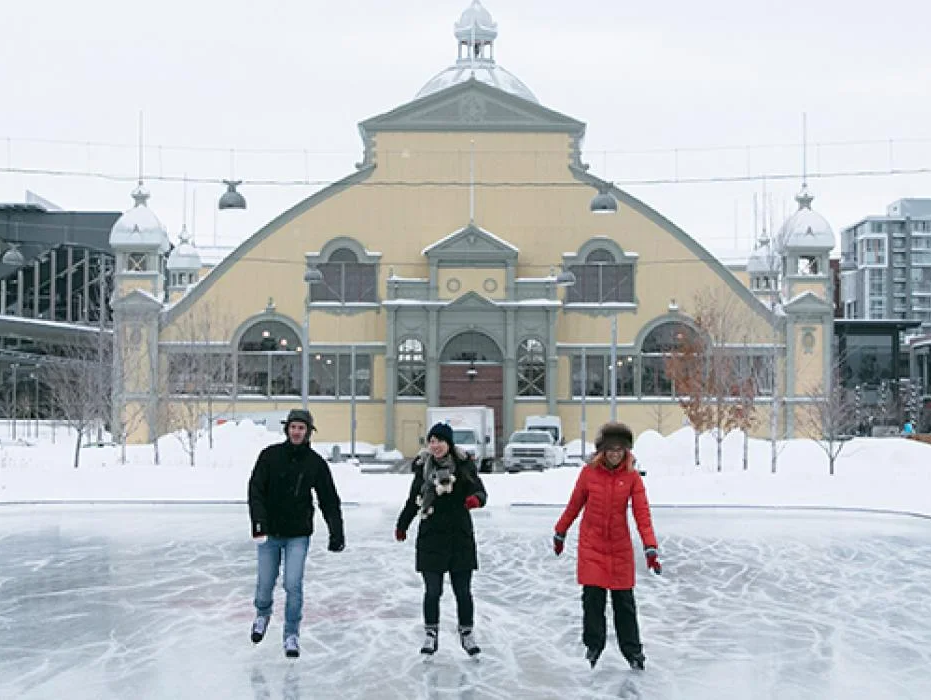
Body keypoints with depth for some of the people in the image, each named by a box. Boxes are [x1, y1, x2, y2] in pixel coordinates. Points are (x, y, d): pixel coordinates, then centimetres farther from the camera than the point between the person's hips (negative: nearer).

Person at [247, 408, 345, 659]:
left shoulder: (315, 463, -3)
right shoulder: (270, 455, -6)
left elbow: (329, 500, 2)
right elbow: (256, 489, -11)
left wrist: (337, 533, -3)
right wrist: (258, 521, -24)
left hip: (298, 535, 0)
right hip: (269, 533, 0)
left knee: (293, 585, -7)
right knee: (265, 583, 11)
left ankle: (291, 635, 8)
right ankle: (263, 614, 42)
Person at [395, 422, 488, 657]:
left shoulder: (463, 464, -4)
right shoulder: (423, 466, 4)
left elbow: (479, 490, -10)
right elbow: (414, 499, 15)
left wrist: (476, 498, -34)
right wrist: (402, 525, 22)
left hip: (460, 536, -1)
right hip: (431, 536, 1)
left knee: (463, 590, 6)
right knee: (432, 591, 1)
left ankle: (466, 634, 21)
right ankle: (431, 635, 15)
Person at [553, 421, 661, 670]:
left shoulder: (632, 476, -7)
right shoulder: (589, 472, -6)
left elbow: (642, 514, -10)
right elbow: (574, 505, 6)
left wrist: (650, 548, -18)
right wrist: (560, 533, 14)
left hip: (620, 547, 0)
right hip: (591, 544, 0)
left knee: (624, 600, 7)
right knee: (592, 597, -1)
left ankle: (632, 650, 21)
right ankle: (593, 646, 18)